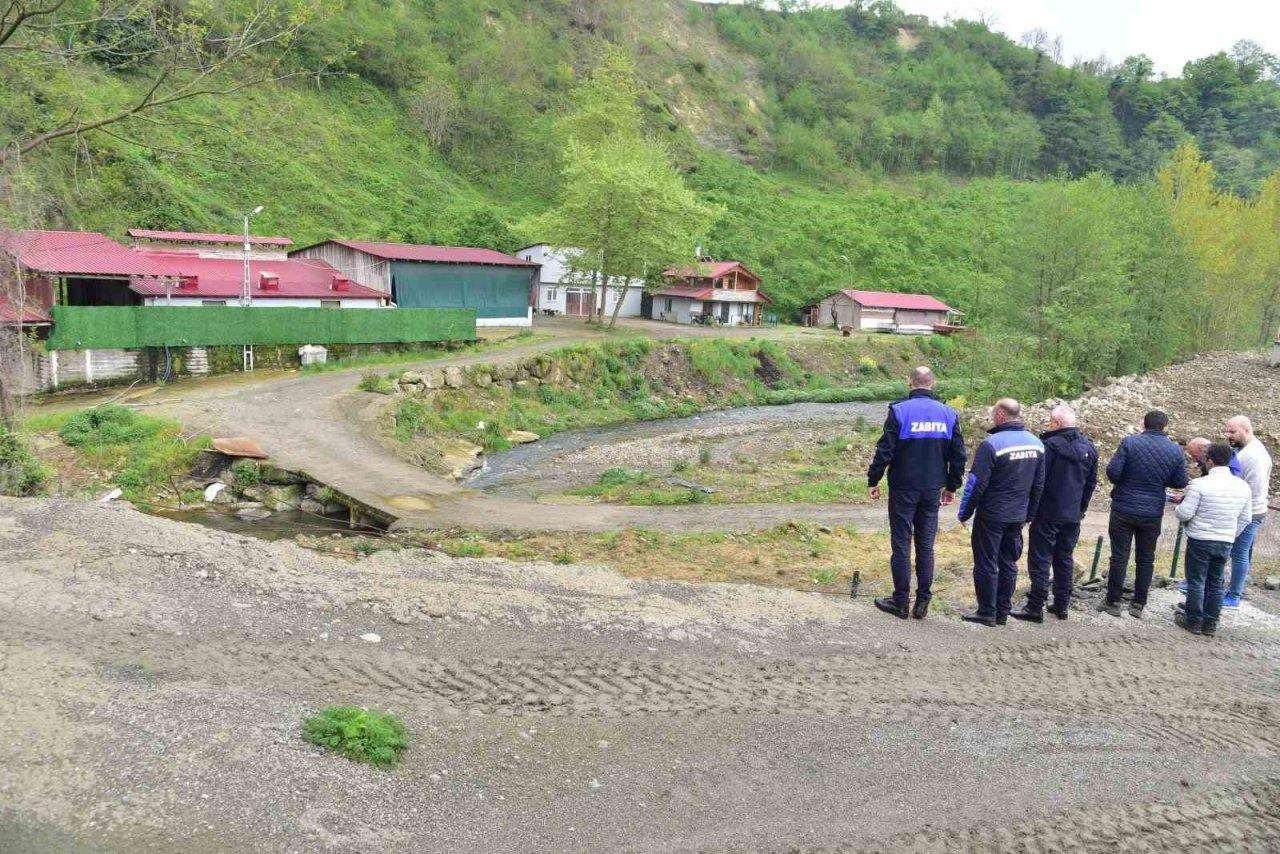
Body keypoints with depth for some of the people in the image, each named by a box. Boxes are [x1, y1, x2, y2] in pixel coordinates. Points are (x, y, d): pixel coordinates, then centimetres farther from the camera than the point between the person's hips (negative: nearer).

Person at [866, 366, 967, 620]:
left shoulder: (899, 410, -11)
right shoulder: (948, 414, 2)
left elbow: (884, 451, -12)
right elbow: (958, 455, 5)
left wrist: (873, 481, -1)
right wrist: (952, 486, 16)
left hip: (903, 489, -4)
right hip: (932, 490, 4)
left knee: (901, 544, 4)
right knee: (926, 545, 11)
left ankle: (901, 601, 9)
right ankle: (923, 602, 14)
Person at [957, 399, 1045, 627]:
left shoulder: (992, 444, -18)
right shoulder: (1036, 443, 5)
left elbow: (976, 483, -17)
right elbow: (1039, 485, 10)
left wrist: (965, 512, -7)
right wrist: (1029, 513, 17)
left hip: (991, 516, -6)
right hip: (1018, 516, 6)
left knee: (986, 564, 3)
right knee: (1008, 563, 14)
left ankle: (987, 612, 8)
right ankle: (1003, 612, 20)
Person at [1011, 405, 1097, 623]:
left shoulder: (1051, 445, -16)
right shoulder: (1089, 447, 7)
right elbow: (1092, 482, 14)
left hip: (1048, 514, -7)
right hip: (1073, 515, 7)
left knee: (1040, 560, -3)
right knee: (1065, 559, 14)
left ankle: (1035, 607, -2)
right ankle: (1061, 605, 19)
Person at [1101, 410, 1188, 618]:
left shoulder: (1129, 443, -12)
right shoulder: (1175, 450, -3)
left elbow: (1112, 472, -17)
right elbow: (1180, 482, 2)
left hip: (1124, 509, -2)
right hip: (1153, 513, 2)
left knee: (1119, 557, 5)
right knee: (1146, 559, 14)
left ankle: (1113, 602, 10)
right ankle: (1139, 604, 18)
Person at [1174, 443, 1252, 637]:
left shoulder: (1199, 484, -17)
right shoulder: (1243, 486, 1)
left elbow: (1185, 514, -16)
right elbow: (1245, 519, 8)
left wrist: (1178, 507, 6)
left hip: (1200, 540, -5)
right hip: (1225, 543, 5)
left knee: (1196, 581, 7)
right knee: (1216, 583, 15)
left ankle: (1194, 621, 14)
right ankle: (1210, 623, 21)